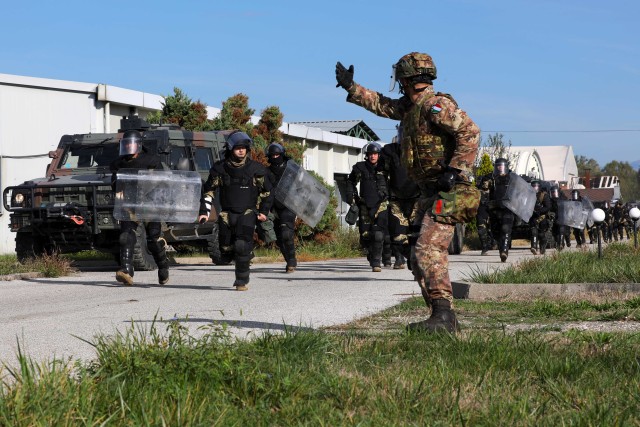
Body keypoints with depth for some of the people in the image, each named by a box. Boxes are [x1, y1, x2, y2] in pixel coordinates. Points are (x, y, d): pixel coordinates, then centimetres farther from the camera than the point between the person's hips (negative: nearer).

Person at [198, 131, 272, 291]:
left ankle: (242, 281, -9)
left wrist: (264, 211, 10)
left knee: (242, 246, -20)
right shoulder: (220, 168, 1)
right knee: (226, 250, 2)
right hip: (227, 214, 2)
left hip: (248, 213, -2)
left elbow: (266, 190, 13)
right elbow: (209, 190, 9)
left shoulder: (255, 169, -1)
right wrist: (204, 212, 1)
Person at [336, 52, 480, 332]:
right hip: (430, 193, 10)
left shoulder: (436, 105, -14)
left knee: (428, 251, -20)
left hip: (448, 192, -10)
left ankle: (443, 316, -24)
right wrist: (351, 87, 35)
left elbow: (470, 132, -22)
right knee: (423, 258, 9)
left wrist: (455, 170, -26)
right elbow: (382, 105, 33)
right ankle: (444, 320, 11)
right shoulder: (410, 106, 16)